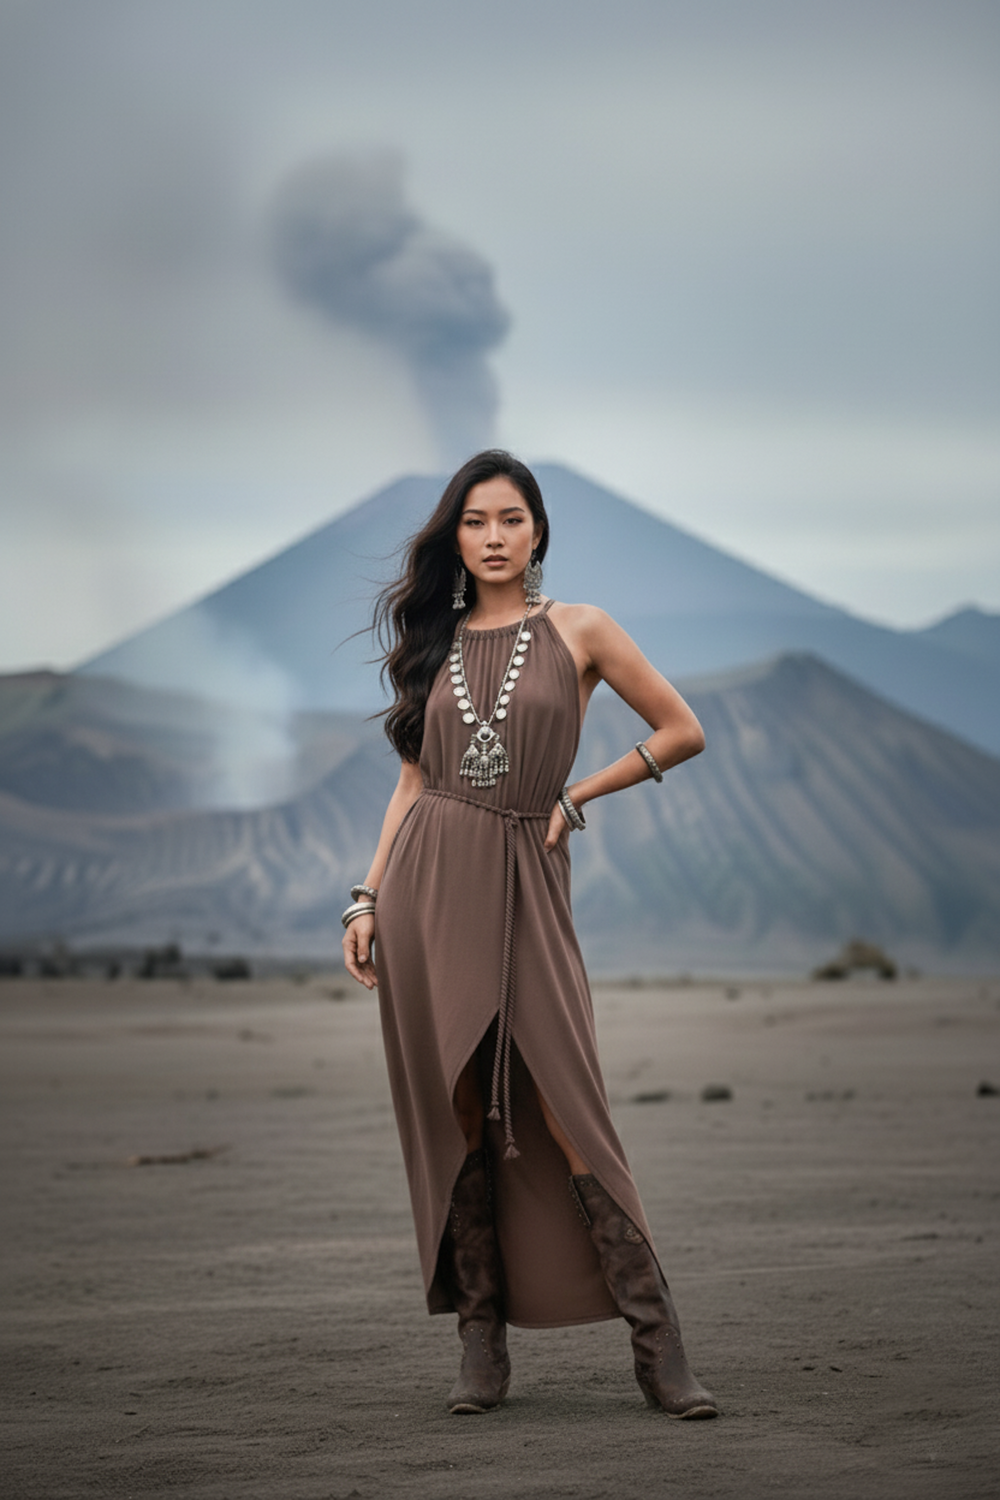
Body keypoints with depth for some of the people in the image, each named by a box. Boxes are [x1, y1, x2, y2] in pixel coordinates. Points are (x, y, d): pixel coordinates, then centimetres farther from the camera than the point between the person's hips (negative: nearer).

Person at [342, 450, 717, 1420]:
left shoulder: (577, 632, 5)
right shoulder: (436, 644, 13)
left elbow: (682, 732, 9)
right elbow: (413, 782, 14)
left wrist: (575, 798, 4)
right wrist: (367, 899, 6)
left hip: (524, 884, -3)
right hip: (428, 885, 3)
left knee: (566, 1112, -9)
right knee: (458, 1116, 2)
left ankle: (658, 1347, -5)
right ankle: (481, 1344, 9)